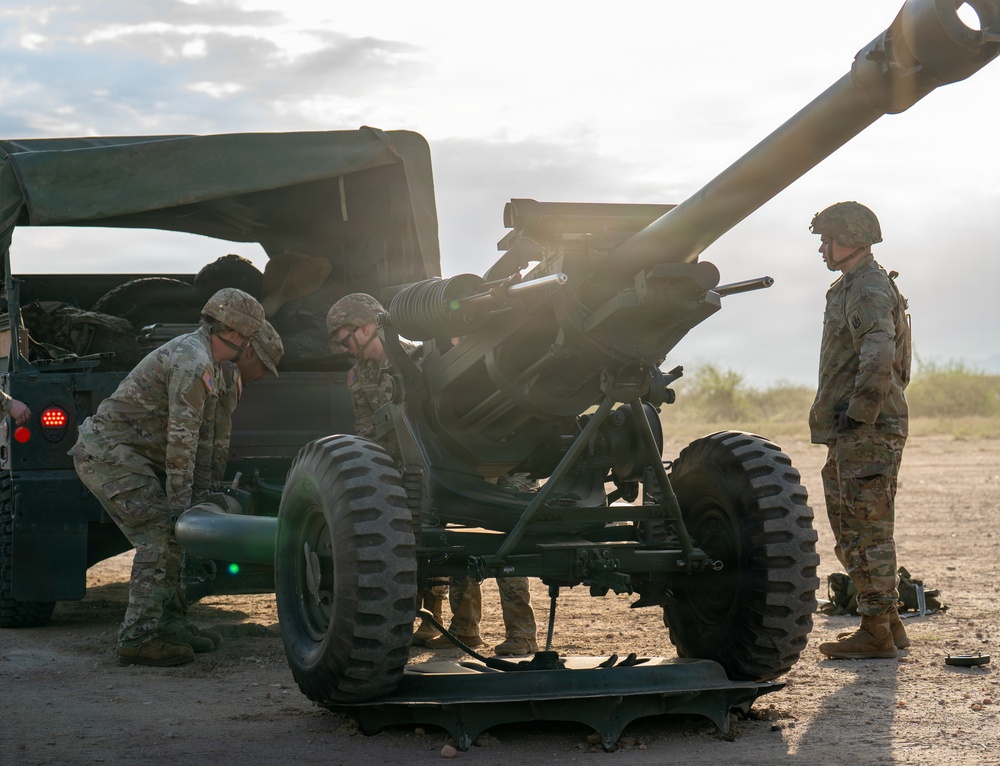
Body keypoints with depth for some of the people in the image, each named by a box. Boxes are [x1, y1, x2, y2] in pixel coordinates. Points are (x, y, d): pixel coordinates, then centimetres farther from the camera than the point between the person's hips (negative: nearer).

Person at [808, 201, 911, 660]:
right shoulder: (854, 287, 19)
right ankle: (888, 625, 22)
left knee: (867, 531, -6)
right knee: (853, 532, 15)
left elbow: (879, 359, -29)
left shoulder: (869, 289, -14)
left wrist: (857, 416, -23)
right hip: (852, 436, 11)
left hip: (867, 433, -11)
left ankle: (876, 634, 0)